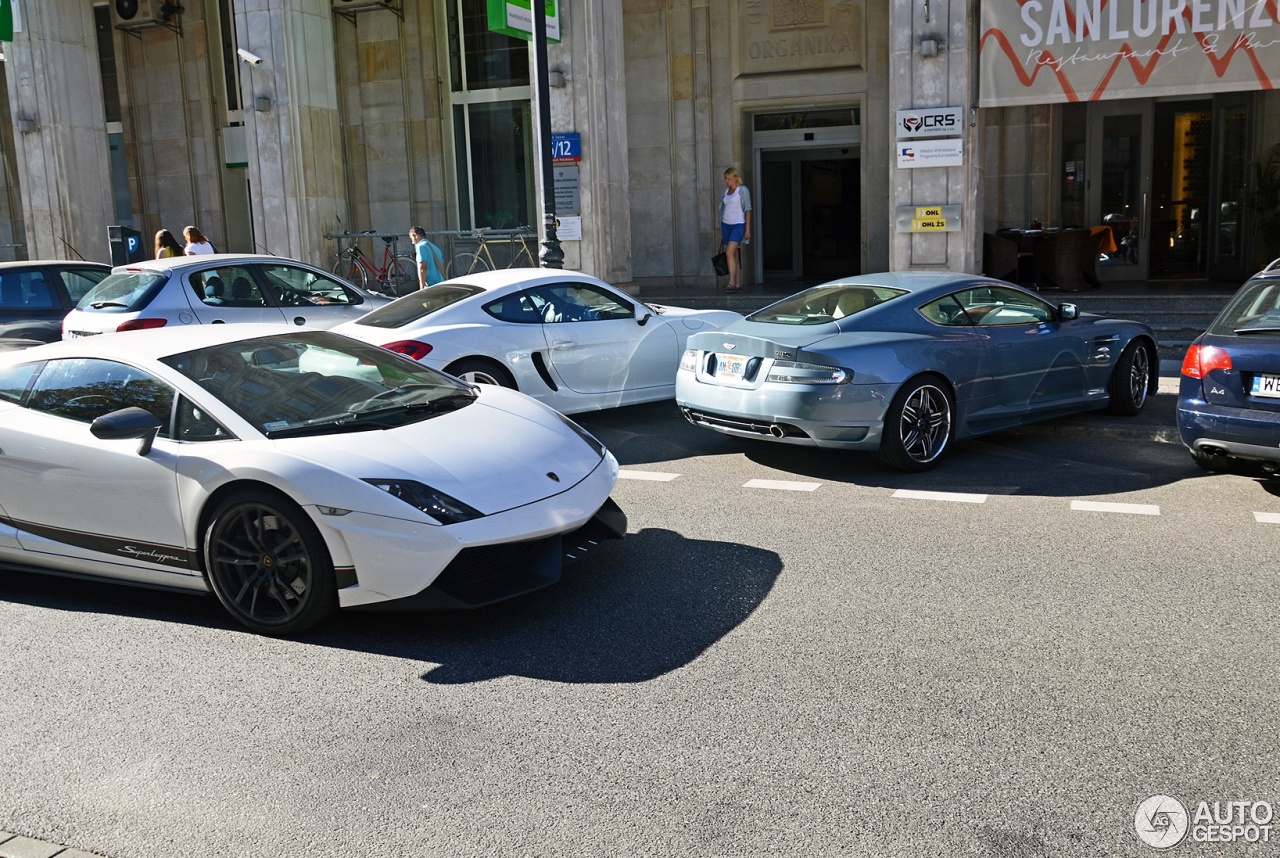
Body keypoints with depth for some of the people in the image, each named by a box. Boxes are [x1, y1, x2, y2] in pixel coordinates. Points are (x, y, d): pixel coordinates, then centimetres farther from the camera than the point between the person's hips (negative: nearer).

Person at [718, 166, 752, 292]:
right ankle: (738, 285, 8)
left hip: (738, 225, -6)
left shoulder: (743, 190, -4)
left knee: (729, 253, -20)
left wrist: (747, 229, -11)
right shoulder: (726, 191, 14)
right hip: (726, 225, 6)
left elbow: (748, 209, -6)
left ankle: (732, 283, -20)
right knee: (734, 255, 6)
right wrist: (721, 230, 16)